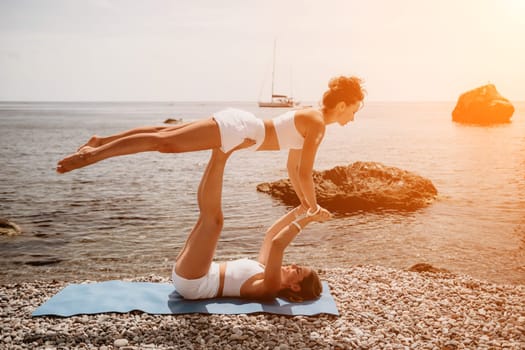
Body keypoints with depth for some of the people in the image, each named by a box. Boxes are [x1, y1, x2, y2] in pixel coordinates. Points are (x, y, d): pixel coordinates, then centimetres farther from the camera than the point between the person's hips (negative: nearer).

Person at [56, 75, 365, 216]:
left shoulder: (310, 118, 18)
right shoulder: (318, 125, -11)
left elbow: (293, 165, 25)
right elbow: (305, 171, -15)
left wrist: (303, 202, 25)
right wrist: (313, 207, -2)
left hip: (237, 124, 8)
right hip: (236, 129, -8)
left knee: (166, 135, 11)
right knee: (165, 143, -11)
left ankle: (102, 141, 18)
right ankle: (93, 155, -10)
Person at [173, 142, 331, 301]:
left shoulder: (270, 287, -18)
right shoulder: (263, 268, 9)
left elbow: (277, 243, -33)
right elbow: (271, 234, 20)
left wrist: (307, 218, -25)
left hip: (190, 282, -8)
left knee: (214, 218, -23)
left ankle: (219, 156, -11)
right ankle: (218, 155, -5)